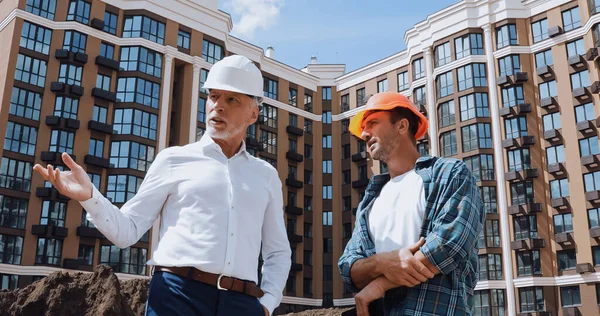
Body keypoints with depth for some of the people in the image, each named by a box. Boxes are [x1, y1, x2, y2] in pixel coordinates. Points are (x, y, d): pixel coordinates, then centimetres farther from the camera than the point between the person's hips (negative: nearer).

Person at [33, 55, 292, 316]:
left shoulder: (266, 175, 15)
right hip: (177, 295, -2)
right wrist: (89, 196, -11)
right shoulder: (174, 159, 9)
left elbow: (278, 252, 19)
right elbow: (128, 231, 5)